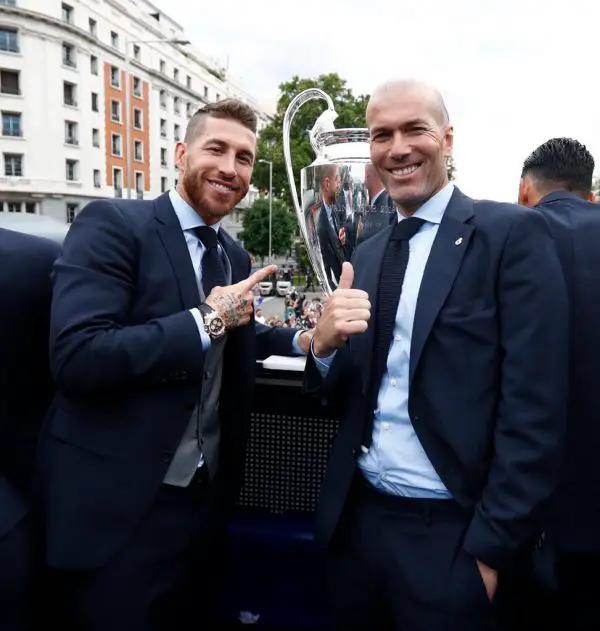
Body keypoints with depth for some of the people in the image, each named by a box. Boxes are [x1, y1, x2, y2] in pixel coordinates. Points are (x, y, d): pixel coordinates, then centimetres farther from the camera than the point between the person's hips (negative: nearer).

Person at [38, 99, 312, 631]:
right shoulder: (112, 224, -14)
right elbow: (75, 356, -27)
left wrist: (299, 339, 7)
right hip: (119, 507, -7)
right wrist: (206, 320, -22)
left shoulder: (236, 257, 8)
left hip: (207, 498, 7)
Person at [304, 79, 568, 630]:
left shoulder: (512, 233, -9)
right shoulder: (366, 256, 7)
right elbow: (340, 397, 7)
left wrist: (492, 547, -13)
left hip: (452, 535, -5)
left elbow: (534, 408, -14)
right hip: (357, 521, 6)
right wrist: (324, 342, -13)